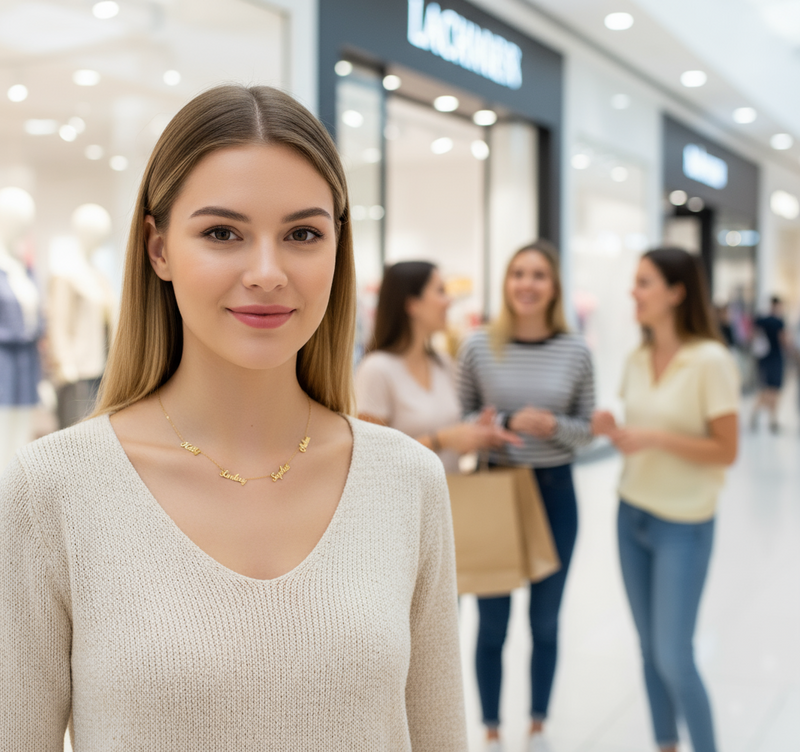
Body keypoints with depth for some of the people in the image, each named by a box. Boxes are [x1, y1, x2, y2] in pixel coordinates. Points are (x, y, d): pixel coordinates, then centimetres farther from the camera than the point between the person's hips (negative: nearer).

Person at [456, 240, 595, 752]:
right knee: (492, 623, 9)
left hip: (555, 492, 1)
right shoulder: (479, 347, -6)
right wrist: (509, 422, -17)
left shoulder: (576, 351, -4)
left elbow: (587, 428, 3)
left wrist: (554, 426, -18)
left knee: (546, 621, 15)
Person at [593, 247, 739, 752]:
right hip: (632, 516, 6)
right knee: (649, 650, 13)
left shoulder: (710, 360, -15)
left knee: (674, 658, -3)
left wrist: (655, 438, -24)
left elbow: (726, 451, -14)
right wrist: (614, 431, -8)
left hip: (683, 525, -6)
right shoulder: (638, 359, 4)